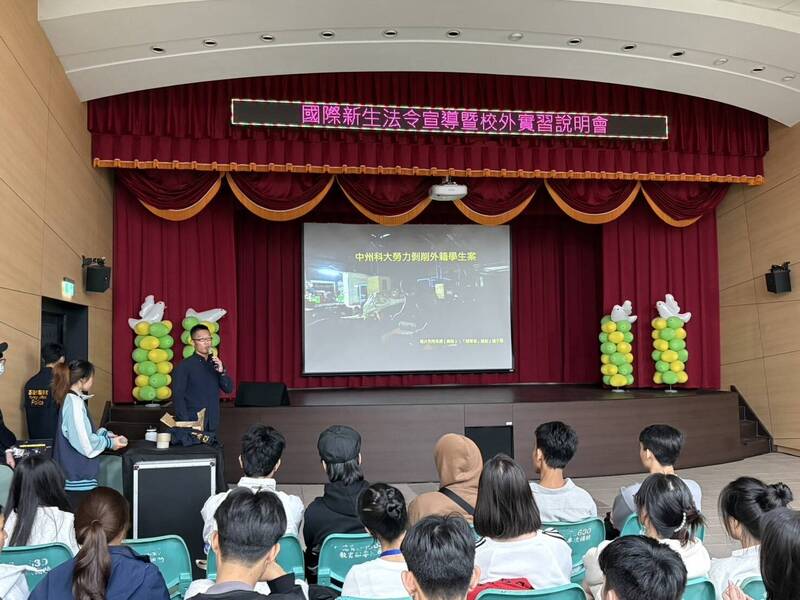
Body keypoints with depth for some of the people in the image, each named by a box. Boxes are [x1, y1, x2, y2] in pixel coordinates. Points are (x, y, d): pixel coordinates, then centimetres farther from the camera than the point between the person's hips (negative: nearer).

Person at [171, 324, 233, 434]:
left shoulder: (215, 364, 10)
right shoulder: (184, 366, -5)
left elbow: (228, 389, 6)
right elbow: (177, 396, -8)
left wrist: (222, 371, -11)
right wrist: (185, 421, -15)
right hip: (192, 424, -4)